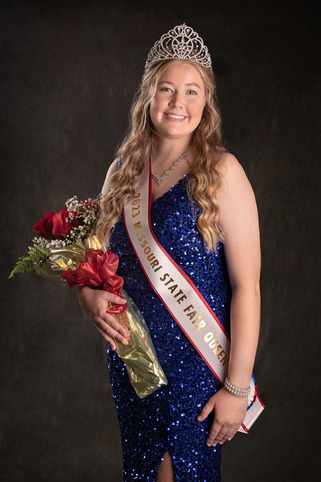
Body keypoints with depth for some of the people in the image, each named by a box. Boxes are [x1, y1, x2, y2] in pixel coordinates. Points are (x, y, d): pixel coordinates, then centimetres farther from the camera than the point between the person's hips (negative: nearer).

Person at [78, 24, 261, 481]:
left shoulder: (221, 172, -12)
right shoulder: (123, 169, 3)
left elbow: (246, 285, -15)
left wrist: (237, 387, -16)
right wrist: (90, 295, -9)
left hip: (198, 364, -4)